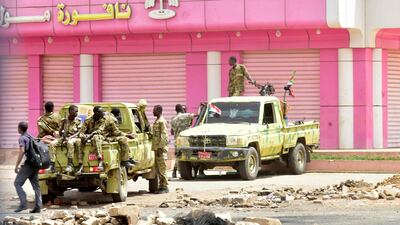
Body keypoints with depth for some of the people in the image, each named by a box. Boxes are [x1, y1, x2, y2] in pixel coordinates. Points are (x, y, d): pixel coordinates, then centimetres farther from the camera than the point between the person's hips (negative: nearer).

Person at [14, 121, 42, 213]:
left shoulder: (22, 138, -7)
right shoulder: (31, 137, 18)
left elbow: (22, 151, -19)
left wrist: (17, 166, -17)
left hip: (28, 164, -8)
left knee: (17, 183, -4)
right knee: (35, 185, 7)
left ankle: (23, 204, -14)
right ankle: (38, 207, 3)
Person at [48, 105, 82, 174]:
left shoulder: (78, 121, 1)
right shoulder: (64, 120, 9)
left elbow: (78, 133, -7)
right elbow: (60, 131, 11)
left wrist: (69, 138, -20)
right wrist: (62, 132, -13)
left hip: (74, 138, -3)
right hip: (64, 138, 3)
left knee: (70, 143, -40)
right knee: (52, 144, -23)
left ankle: (70, 164, -39)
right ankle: (52, 165, -26)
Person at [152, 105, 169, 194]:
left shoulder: (162, 121, -12)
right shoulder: (157, 121, 18)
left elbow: (164, 136, -18)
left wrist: (160, 148, -21)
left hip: (161, 148, -10)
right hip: (157, 147, 10)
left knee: (162, 168, -8)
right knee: (158, 169, 10)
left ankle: (165, 187, -5)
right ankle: (162, 186, 14)